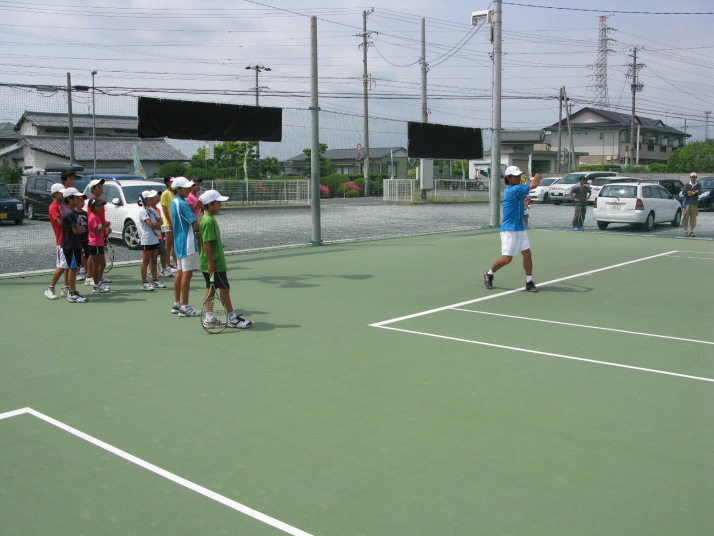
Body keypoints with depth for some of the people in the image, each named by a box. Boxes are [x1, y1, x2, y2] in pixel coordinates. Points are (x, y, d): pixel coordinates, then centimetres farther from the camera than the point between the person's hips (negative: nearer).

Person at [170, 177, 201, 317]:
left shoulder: (174, 202, 12)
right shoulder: (183, 204, -18)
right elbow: (195, 224, -20)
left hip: (178, 242, 10)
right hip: (187, 243, -10)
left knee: (180, 272, 15)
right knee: (187, 273, -5)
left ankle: (177, 304, 22)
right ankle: (184, 307, -2)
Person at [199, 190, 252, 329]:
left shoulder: (208, 219, 12)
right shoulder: (208, 221, -19)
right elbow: (206, 243, -23)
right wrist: (211, 262, -23)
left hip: (212, 263, 10)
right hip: (214, 264, -10)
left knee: (210, 289, 12)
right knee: (224, 288, -3)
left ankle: (209, 318, 17)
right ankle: (232, 319, 3)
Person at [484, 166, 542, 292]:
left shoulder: (514, 189, 11)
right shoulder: (513, 190, -17)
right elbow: (534, 185, -19)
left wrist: (524, 201, 1)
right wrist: (538, 177, 3)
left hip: (520, 229, 9)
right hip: (509, 230, -9)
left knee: (527, 254, 1)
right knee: (507, 258, -5)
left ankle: (529, 282, 8)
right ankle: (489, 274, 18)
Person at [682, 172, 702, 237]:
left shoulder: (698, 185, 11)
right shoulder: (687, 185, 6)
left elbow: (700, 192, -4)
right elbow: (683, 193, -7)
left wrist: (690, 192, -9)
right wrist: (695, 192, -6)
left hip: (695, 203, 1)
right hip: (687, 203, -1)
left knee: (693, 217, 0)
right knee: (685, 217, -4)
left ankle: (691, 231, 7)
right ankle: (685, 231, 3)